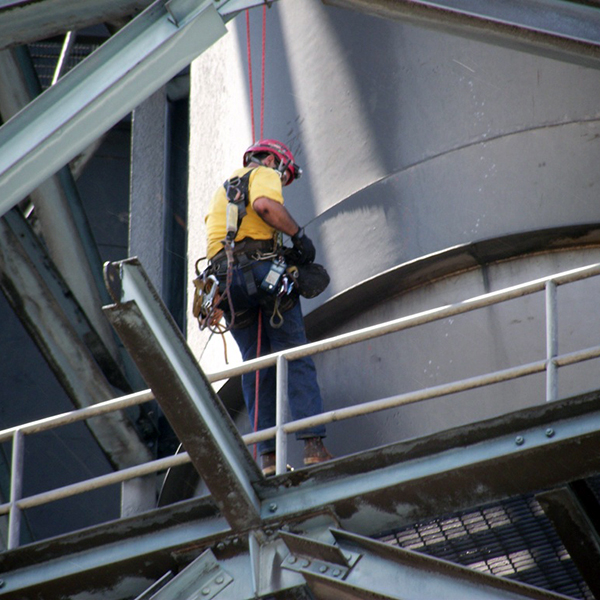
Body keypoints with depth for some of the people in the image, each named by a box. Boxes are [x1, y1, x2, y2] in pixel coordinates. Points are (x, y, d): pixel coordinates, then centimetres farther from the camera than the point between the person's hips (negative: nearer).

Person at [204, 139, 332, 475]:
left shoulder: (223, 189, 32)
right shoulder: (264, 175, 10)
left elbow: (213, 229, 18)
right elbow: (264, 205, -15)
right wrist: (299, 234, -9)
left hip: (224, 278, 6)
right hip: (261, 267, -6)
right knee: (295, 359, -6)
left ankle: (268, 457, -4)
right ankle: (314, 445, -17)